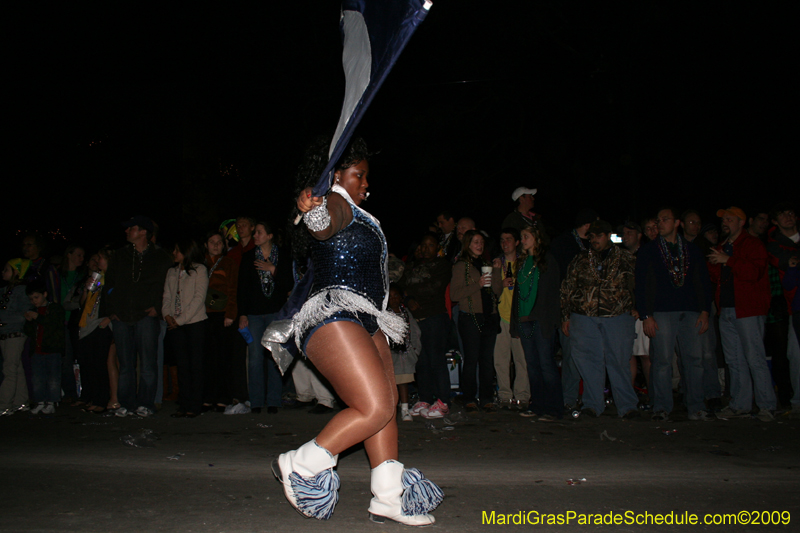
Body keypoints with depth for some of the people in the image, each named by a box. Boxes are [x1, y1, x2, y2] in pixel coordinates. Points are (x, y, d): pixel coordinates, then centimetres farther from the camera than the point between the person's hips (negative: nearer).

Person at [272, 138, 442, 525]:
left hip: (365, 320, 11)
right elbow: (325, 225, -31)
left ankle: (388, 497, 5)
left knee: (387, 404, 3)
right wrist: (312, 210, -52)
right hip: (333, 316, -11)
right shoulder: (335, 203, -4)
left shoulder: (356, 215, 28)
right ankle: (300, 466, -7)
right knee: (374, 408, -19)